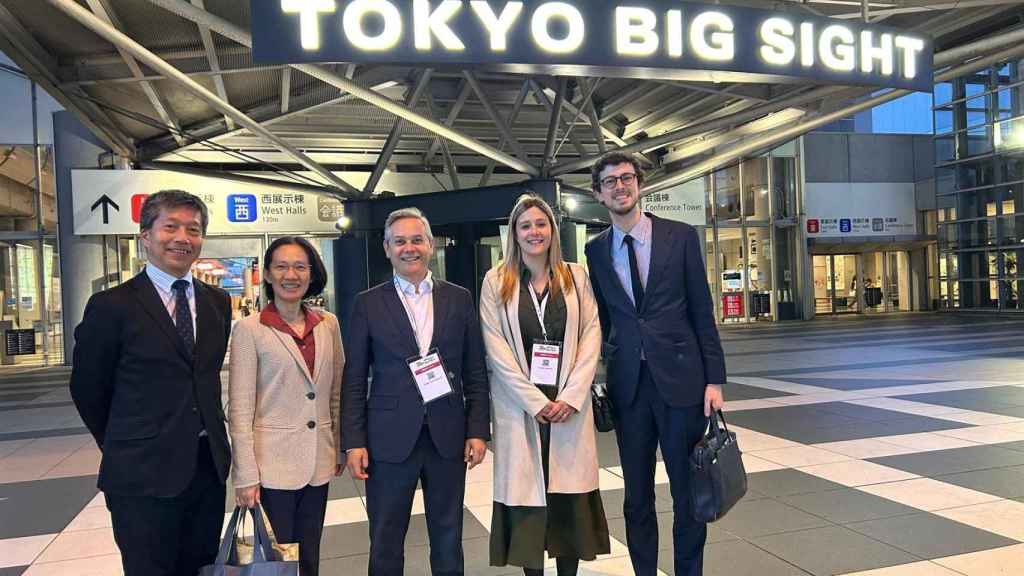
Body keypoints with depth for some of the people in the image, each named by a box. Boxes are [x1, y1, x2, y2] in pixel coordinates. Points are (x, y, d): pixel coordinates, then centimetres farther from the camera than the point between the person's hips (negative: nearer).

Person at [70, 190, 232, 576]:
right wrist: (122, 447, 9)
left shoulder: (218, 302, 6)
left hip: (209, 466, 5)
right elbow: (87, 389, 0)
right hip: (143, 474, -4)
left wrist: (208, 440, 11)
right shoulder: (112, 306, -8)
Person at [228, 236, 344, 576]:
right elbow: (240, 409, -9)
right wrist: (246, 475, -12)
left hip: (318, 463, 4)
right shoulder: (249, 329, -8)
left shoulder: (328, 324, 4)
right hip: (272, 465, -4)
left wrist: (341, 448, 11)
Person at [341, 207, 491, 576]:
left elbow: (475, 373, 5)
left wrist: (478, 431, -1)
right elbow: (354, 380, 1)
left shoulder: (459, 299, 5)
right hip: (390, 439, -1)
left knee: (448, 539, 14)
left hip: (448, 438, 2)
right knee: (385, 543, 11)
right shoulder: (368, 304, 1)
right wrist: (353, 441, -5)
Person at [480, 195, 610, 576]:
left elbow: (591, 334, 2)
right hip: (519, 405, -1)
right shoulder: (496, 282, 2)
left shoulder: (576, 277, 8)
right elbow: (496, 349, -3)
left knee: (570, 496, 4)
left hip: (570, 403, 1)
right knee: (525, 492, 2)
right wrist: (535, 400, -10)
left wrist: (571, 395, -9)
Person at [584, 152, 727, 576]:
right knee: (637, 496, 12)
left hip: (680, 378, -2)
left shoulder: (681, 236, -1)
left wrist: (714, 379, -4)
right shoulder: (595, 250, 6)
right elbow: (600, 320, 10)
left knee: (689, 490, 8)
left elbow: (702, 312, 0)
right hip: (627, 383, 2)